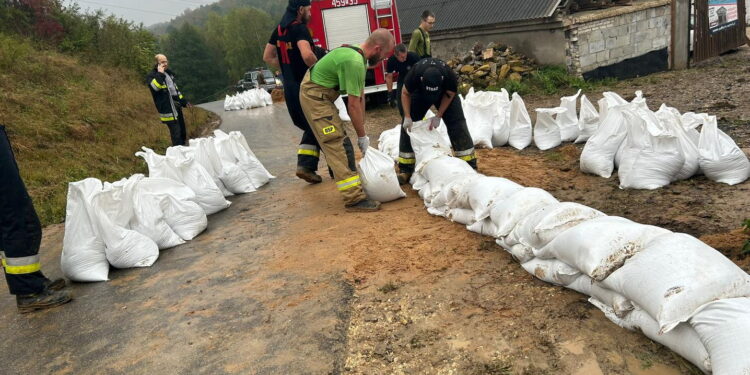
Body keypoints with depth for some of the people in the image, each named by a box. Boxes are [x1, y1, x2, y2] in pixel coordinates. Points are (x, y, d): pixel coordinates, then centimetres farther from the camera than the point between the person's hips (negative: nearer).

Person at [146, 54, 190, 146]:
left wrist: (183, 100, 23)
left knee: (182, 131, 18)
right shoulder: (152, 76, -10)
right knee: (176, 133, -11)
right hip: (168, 109, -8)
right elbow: (156, 86, -34)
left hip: (177, 106, 8)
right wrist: (160, 73, -24)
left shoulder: (168, 73, 14)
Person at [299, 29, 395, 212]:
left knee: (340, 141, 18)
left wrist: (362, 130, 8)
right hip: (315, 96, -10)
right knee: (335, 145, -14)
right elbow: (353, 105, -23)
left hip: (321, 95, 10)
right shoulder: (354, 62, -26)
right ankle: (354, 198, -16)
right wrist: (362, 136, -14)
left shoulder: (359, 55, 5)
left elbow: (360, 97, 7)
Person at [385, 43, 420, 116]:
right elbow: (389, 77, -13)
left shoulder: (413, 57, -34)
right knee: (400, 102, -2)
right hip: (402, 77, 3)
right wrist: (390, 93, -14)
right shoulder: (391, 60, -25)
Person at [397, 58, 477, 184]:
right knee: (408, 126, -8)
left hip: (445, 92, 0)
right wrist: (407, 117, -24)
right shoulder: (414, 74, -39)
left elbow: (450, 94, -16)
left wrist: (438, 116, -20)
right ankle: (405, 169, 0)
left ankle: (470, 165, -4)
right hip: (420, 93, 1)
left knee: (457, 125, -12)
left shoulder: (449, 75, -39)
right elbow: (405, 94, -18)